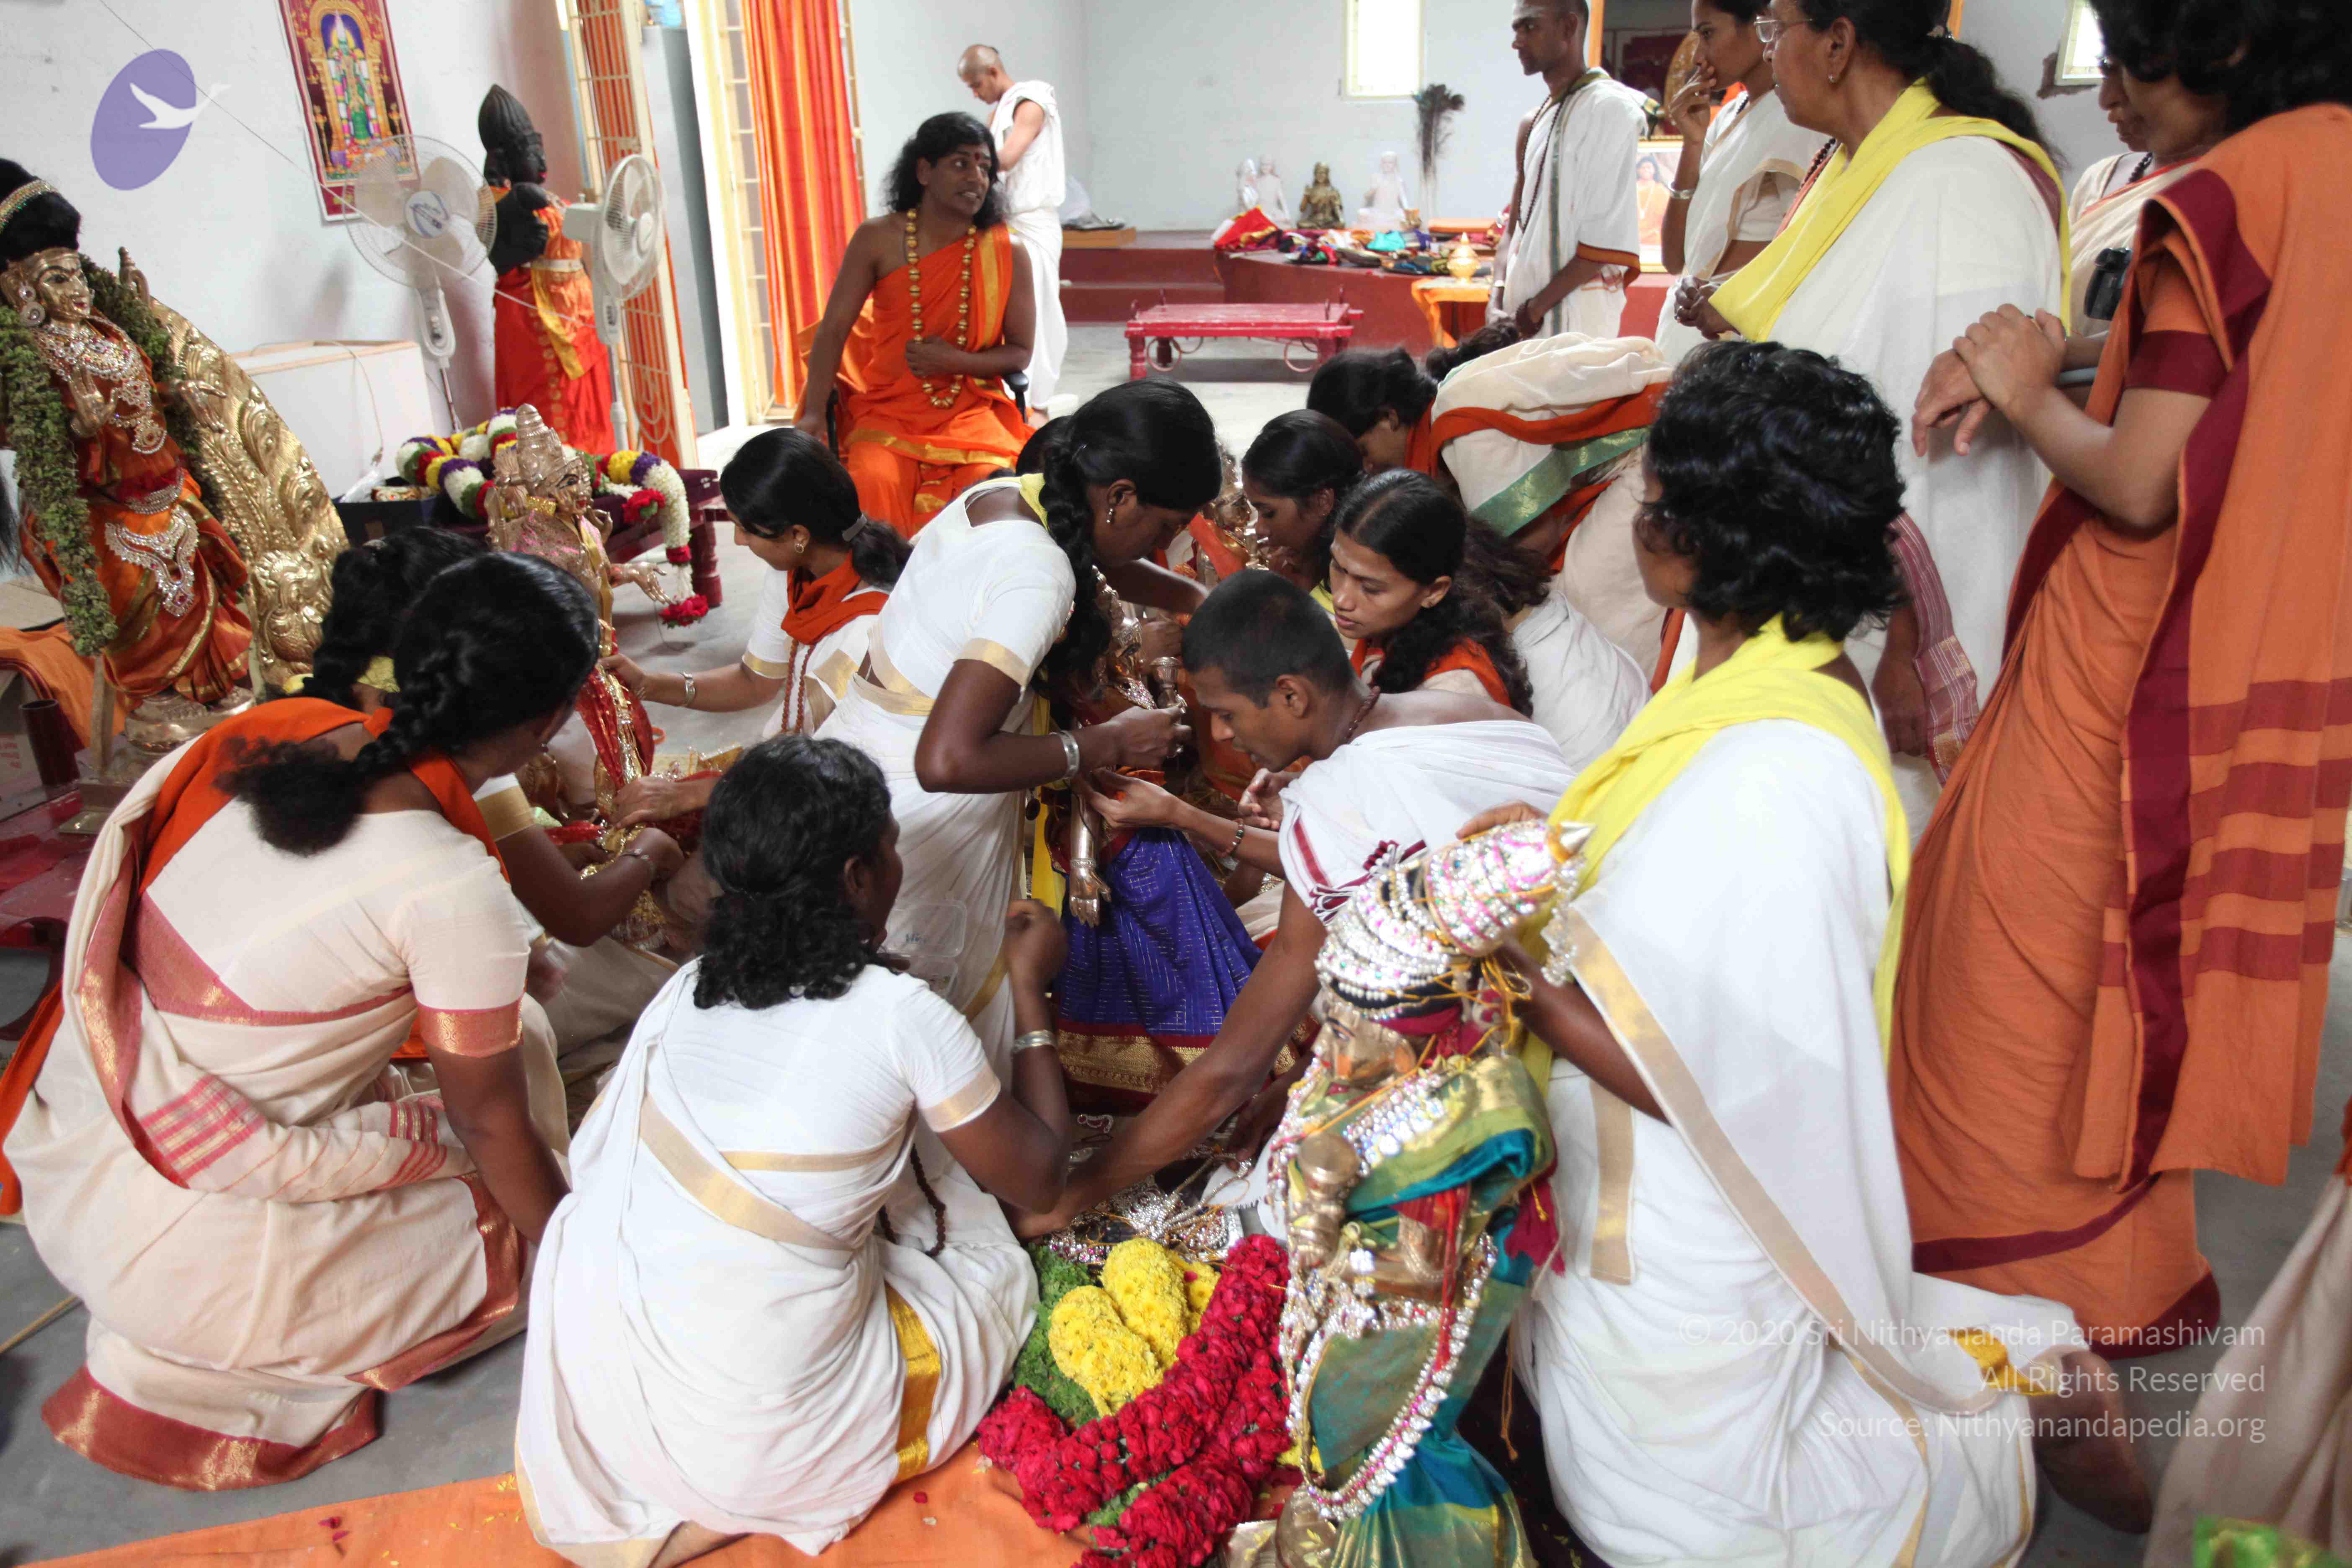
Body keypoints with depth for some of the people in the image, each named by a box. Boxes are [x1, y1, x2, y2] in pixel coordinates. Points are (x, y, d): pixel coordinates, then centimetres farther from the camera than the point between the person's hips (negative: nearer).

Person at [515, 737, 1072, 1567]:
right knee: (998, 1273, 18)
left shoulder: (689, 989, 0)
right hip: (757, 1445, -5)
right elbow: (1039, 1179, -2)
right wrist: (1032, 991, 7)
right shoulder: (902, 1015, -15)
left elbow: (590, 1158, 11)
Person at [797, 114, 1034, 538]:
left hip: (972, 411, 1)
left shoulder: (1008, 254, -1)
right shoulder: (878, 240, -2)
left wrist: (954, 361, -13)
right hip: (888, 410, 0)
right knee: (874, 483, -29)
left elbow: (1020, 353, 5)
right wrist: (813, 415, -14)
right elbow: (833, 330, -2)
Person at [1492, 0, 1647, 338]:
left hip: (1575, 312, -7)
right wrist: (1499, 299, 1)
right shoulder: (1534, 121, 17)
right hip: (1525, 312, 8)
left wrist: (1536, 307, -14)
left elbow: (1608, 239, -16)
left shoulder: (1608, 108, -8)